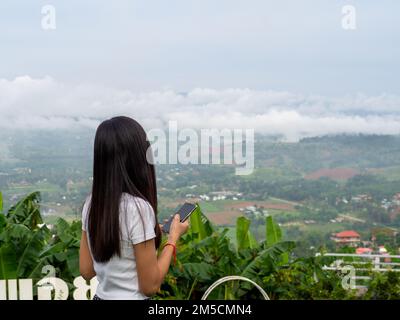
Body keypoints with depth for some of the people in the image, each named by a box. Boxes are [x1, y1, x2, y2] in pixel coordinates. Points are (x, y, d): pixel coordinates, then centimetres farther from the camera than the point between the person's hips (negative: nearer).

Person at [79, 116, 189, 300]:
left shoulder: (92, 203, -3)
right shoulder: (137, 207, -22)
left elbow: (86, 271, 4)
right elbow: (150, 286, -18)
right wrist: (173, 238, -7)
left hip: (102, 295, 6)